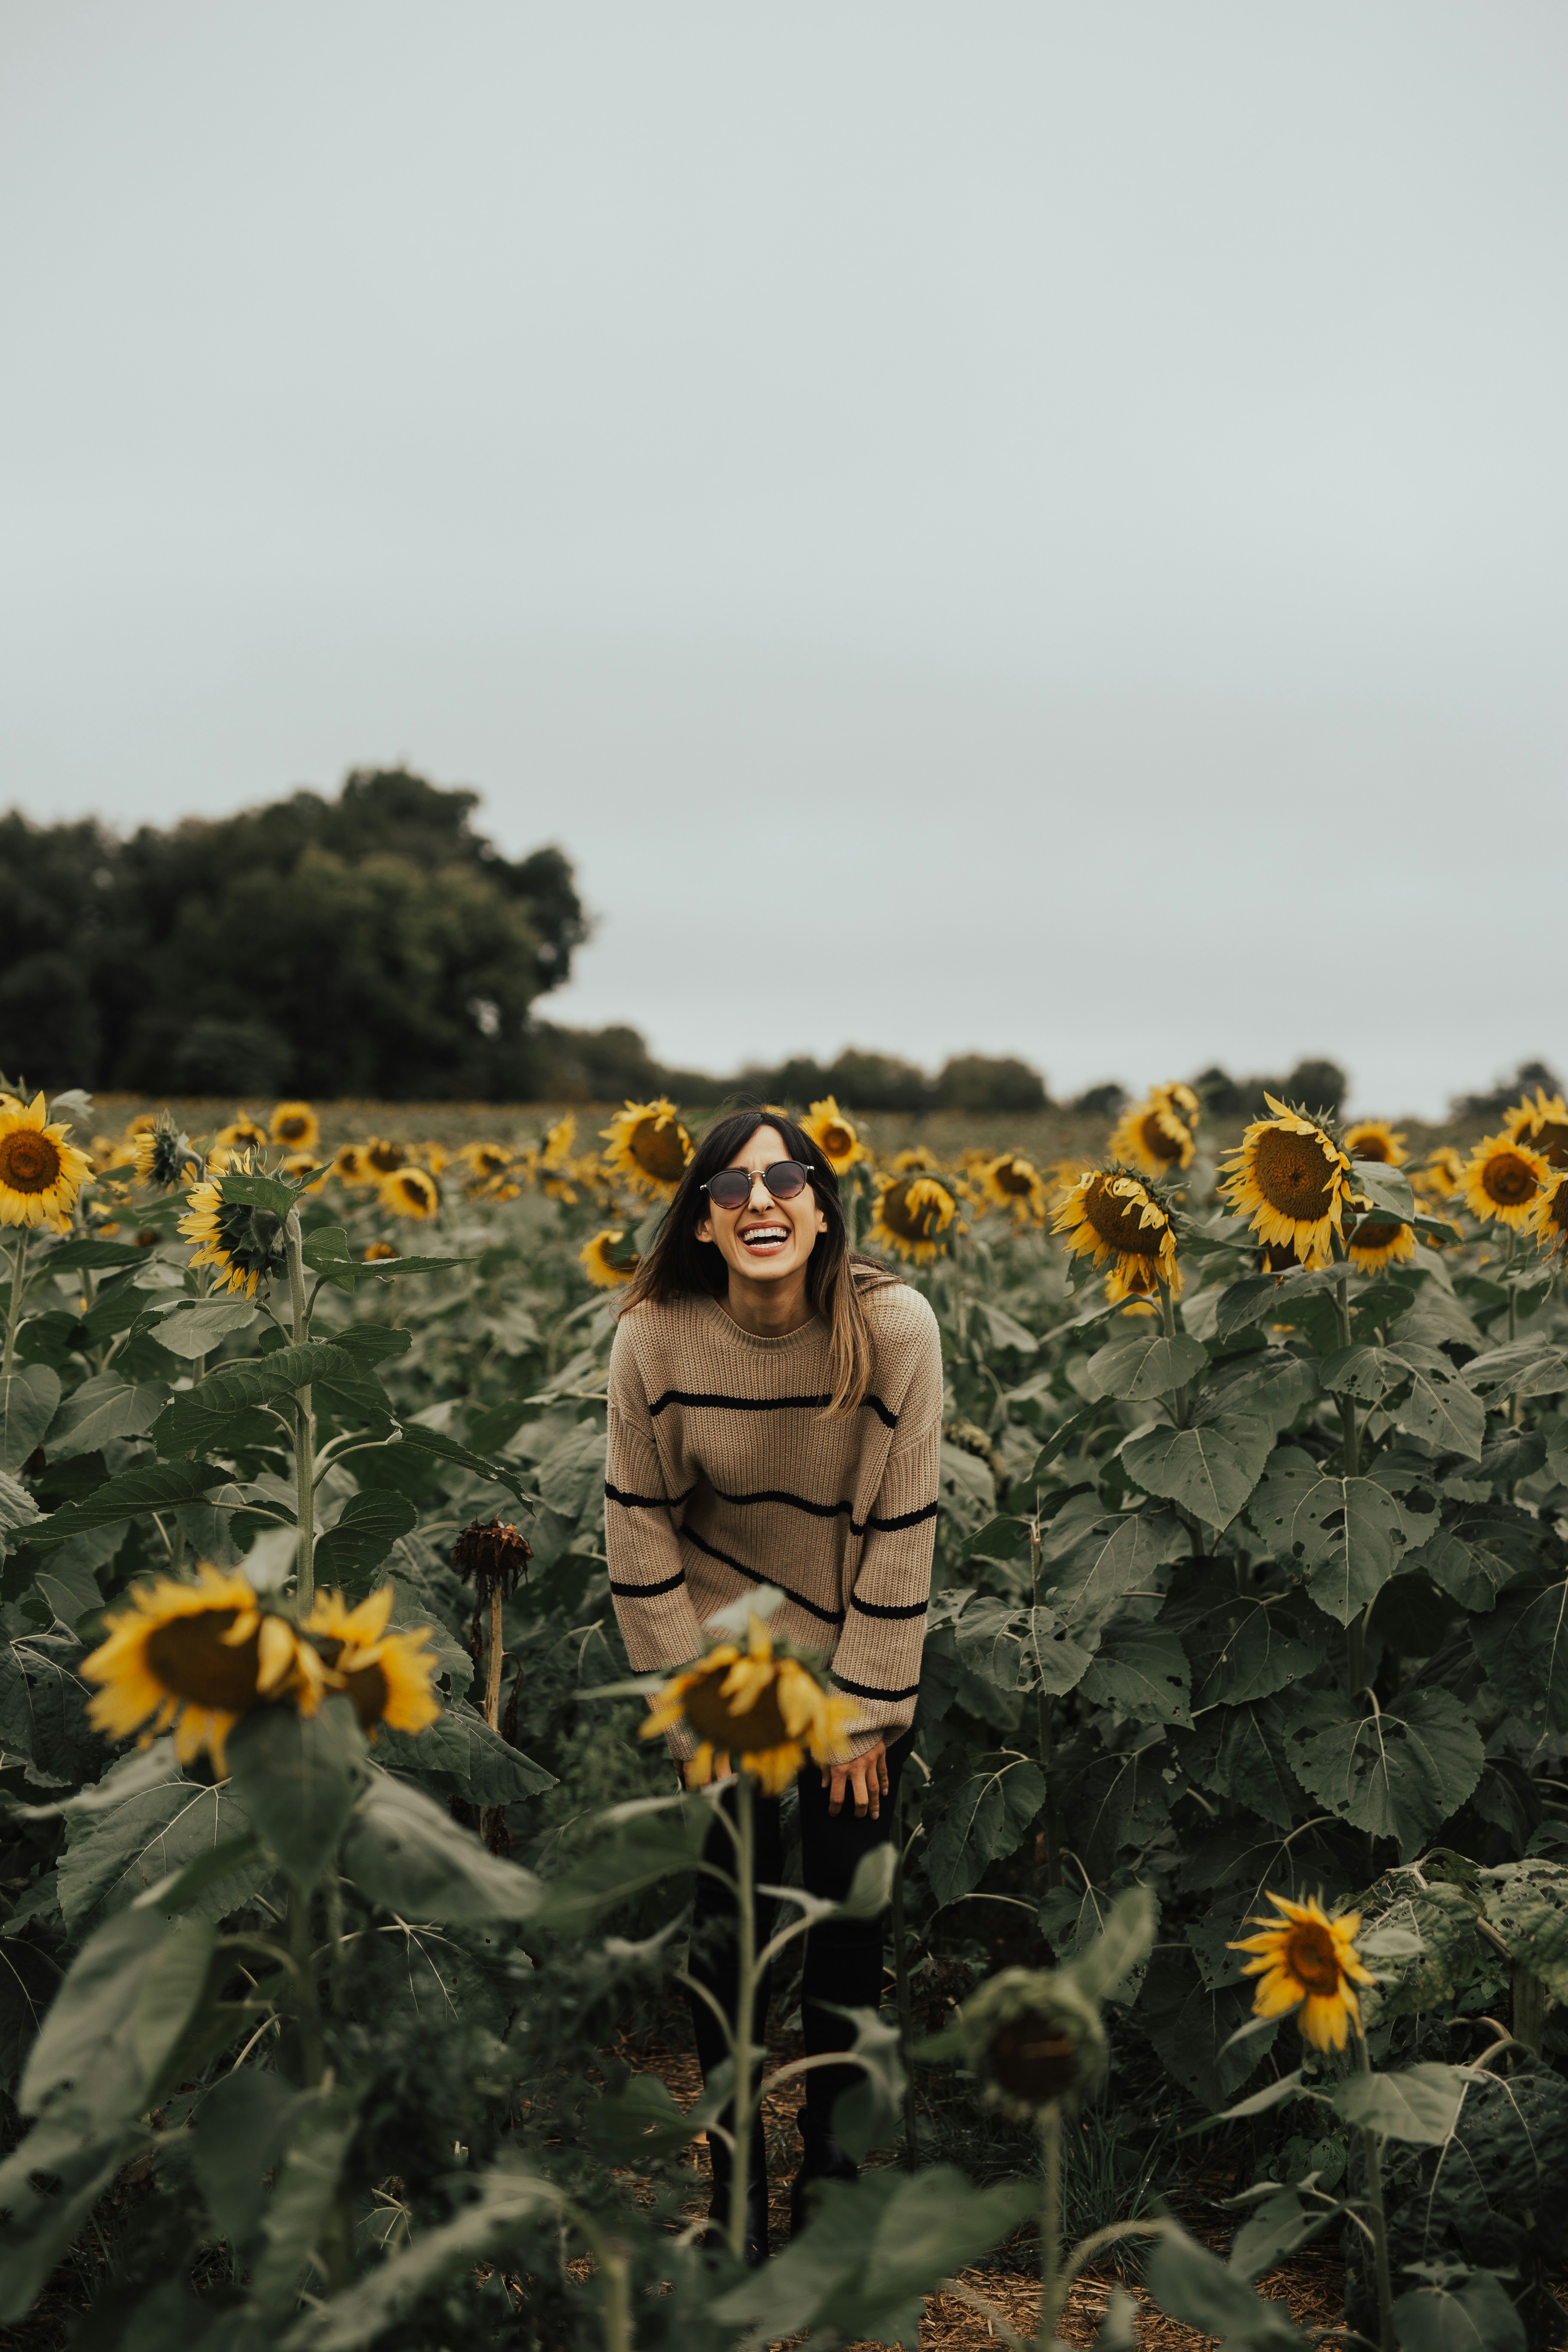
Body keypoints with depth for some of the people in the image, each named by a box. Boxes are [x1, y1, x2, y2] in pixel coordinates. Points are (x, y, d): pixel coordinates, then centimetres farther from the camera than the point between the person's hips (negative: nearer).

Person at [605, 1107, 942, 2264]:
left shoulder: (896, 1327, -22)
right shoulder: (656, 1339, -18)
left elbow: (905, 1526, -15)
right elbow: (639, 1527, -8)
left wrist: (869, 1709, -12)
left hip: (857, 1662, 0)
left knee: (851, 1910, 4)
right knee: (727, 1917, 1)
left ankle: (831, 2148, 27)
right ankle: (735, 2164, 22)